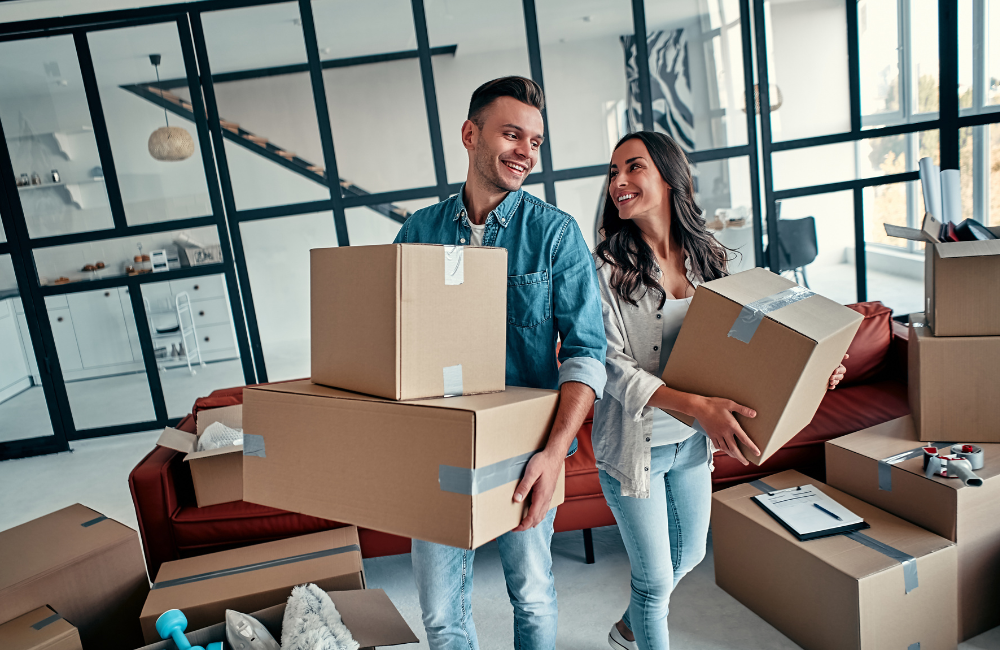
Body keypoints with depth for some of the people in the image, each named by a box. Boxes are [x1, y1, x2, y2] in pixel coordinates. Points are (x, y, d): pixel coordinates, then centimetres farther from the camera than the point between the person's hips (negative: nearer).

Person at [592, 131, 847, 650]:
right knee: (655, 577, 7)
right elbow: (612, 367, -22)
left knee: (689, 554, 25)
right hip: (634, 445, -6)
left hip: (693, 441, 6)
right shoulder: (605, 268, -18)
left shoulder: (706, 257, -2)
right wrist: (697, 405, -34)